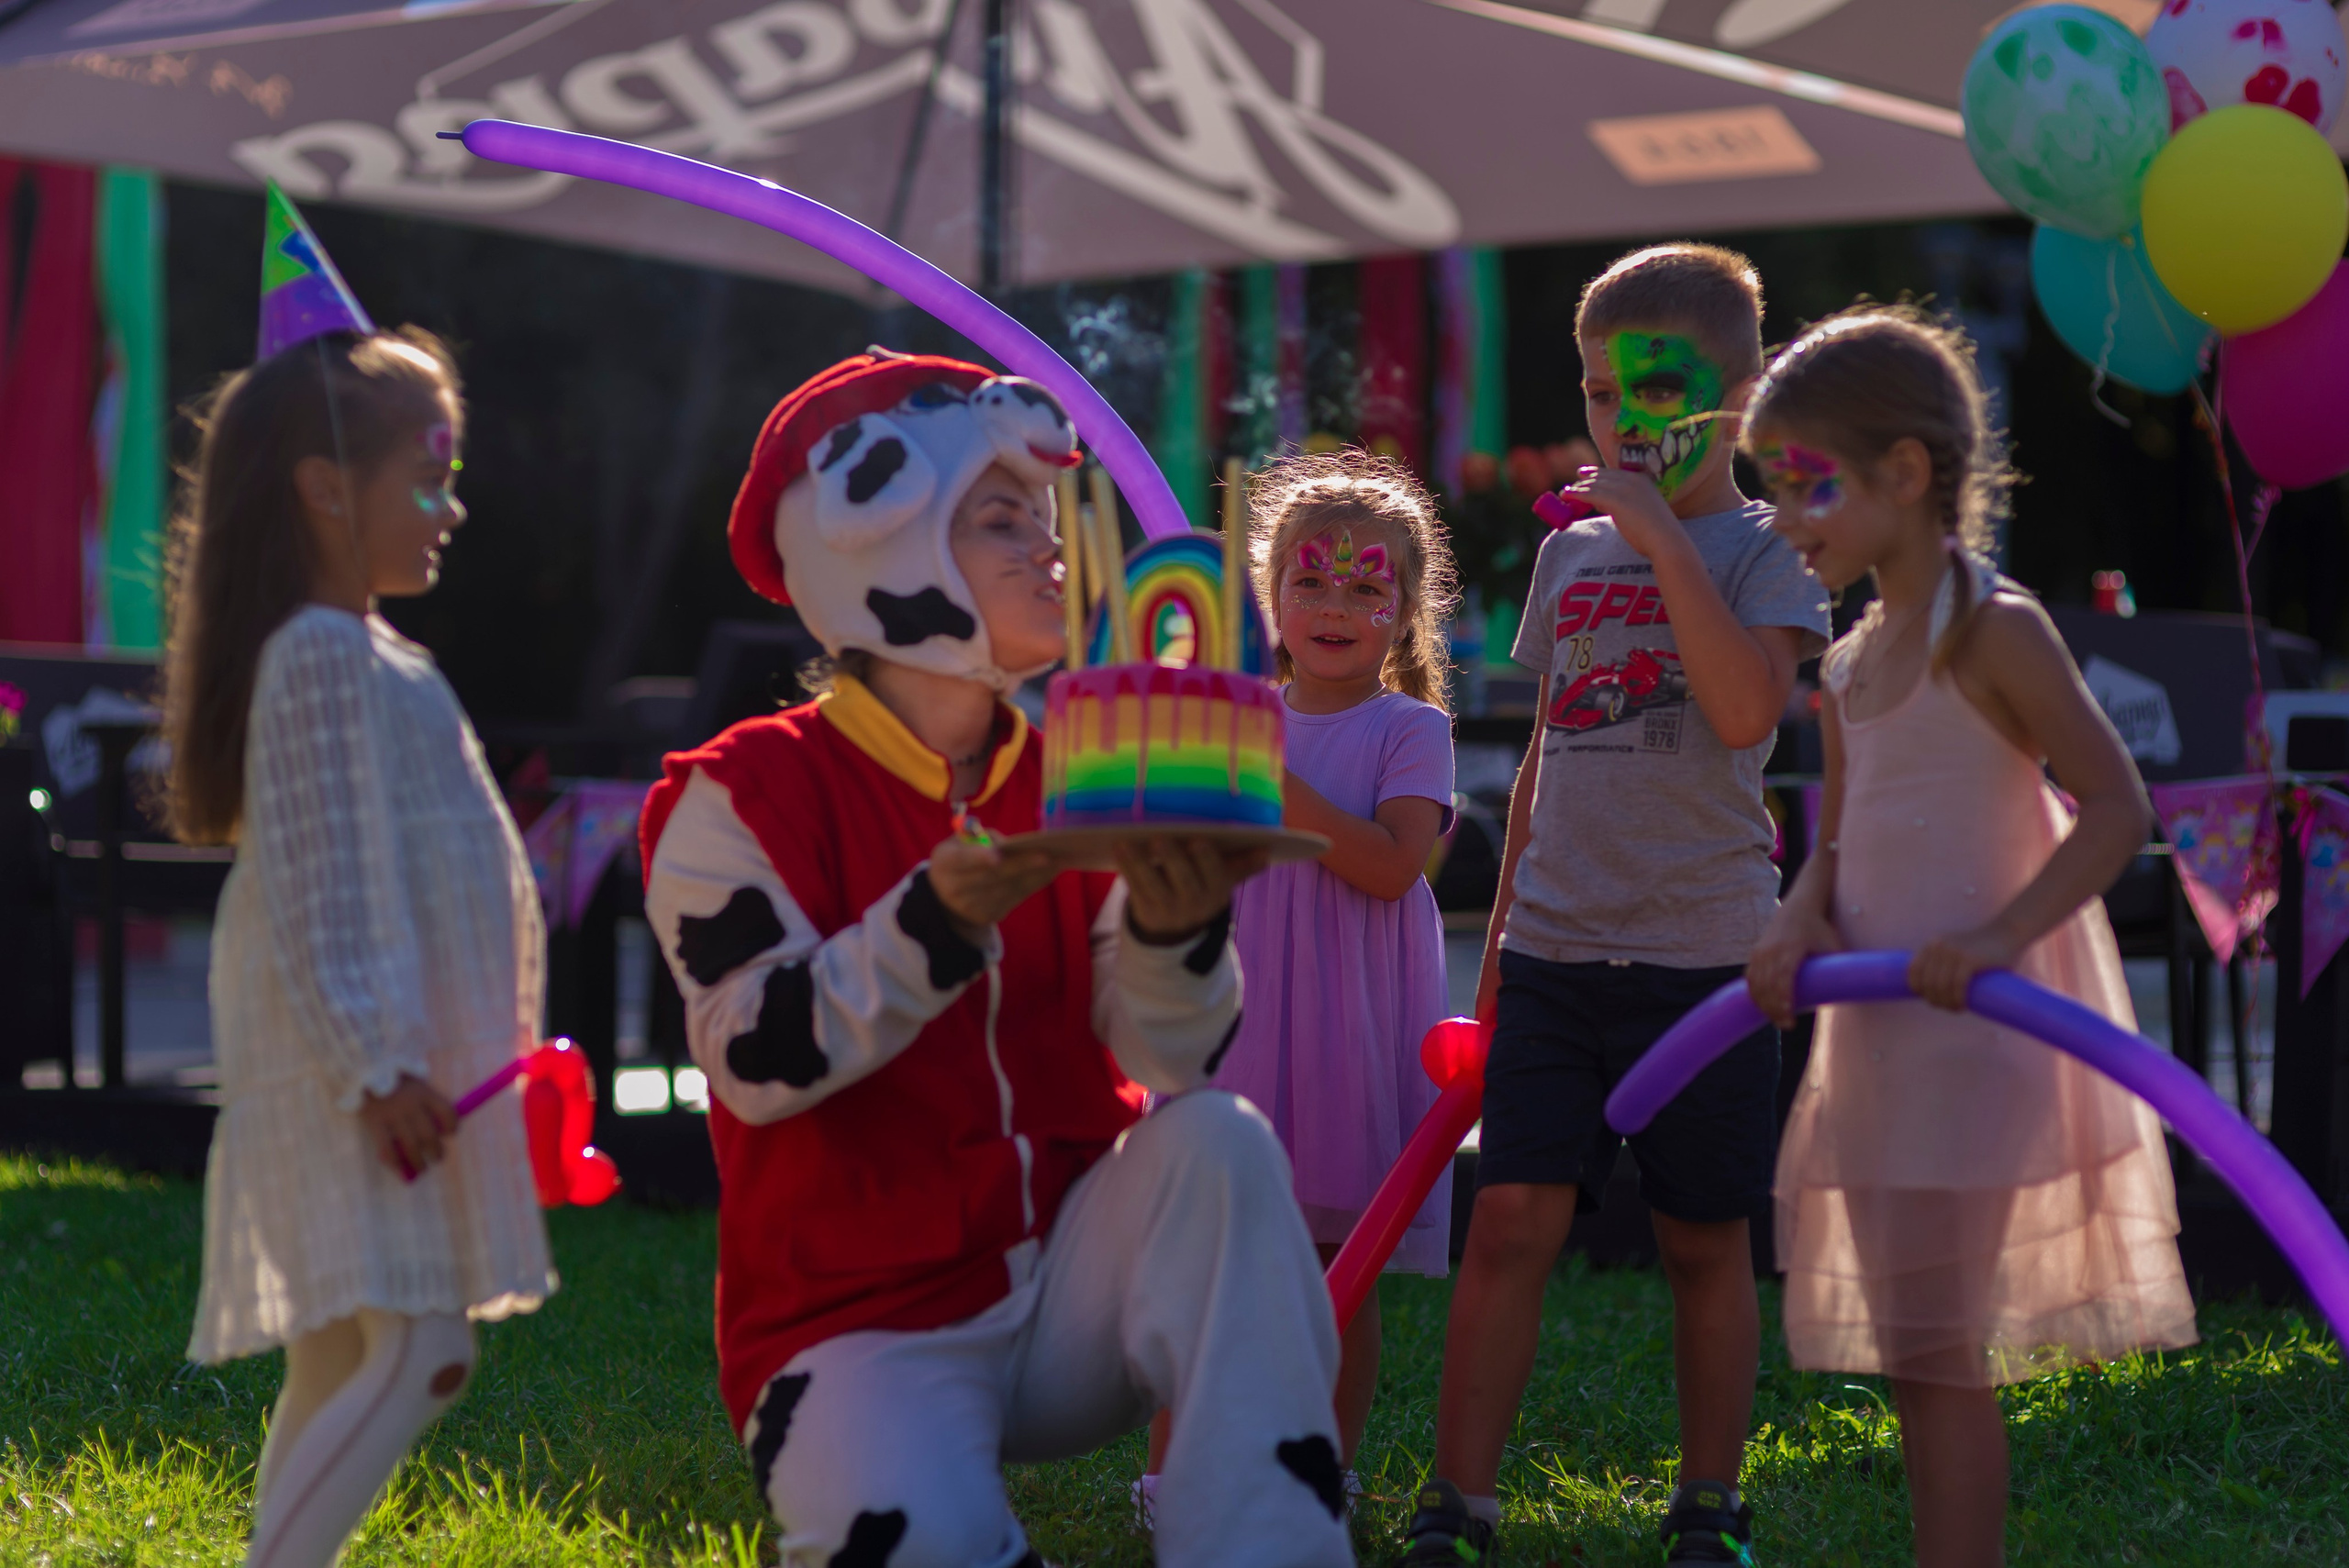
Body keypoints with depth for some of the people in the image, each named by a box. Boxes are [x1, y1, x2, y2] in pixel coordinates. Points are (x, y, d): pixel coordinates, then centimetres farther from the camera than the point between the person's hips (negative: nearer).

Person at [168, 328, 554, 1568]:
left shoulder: (370, 659, 18)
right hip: (359, 1066, -10)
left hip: (390, 1060, 10)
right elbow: (317, 884, -19)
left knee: (343, 1363, 9)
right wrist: (373, 1066, -22)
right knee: (413, 1352, -16)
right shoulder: (323, 655, -13)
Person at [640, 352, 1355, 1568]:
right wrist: (943, 918, -32)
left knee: (1219, 1142, -24)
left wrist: (1174, 927, -28)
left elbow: (1169, 1058, -5)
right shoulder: (742, 795, -5)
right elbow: (759, 1060, -18)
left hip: (1076, 1283, 5)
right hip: (862, 1319, -5)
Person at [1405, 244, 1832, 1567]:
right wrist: (1502, 935, 19)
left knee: (1707, 1242, 5)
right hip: (1556, 949, 4)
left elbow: (1746, 706, -19)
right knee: (1512, 1221, -5)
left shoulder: (1765, 548, -1)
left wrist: (1661, 536, -17)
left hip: (1705, 951, -4)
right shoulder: (1568, 554, 14)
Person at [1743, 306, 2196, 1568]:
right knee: (1909, 1350, 12)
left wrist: (1999, 934, -26)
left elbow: (2118, 809, -15)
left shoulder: (1995, 633, -11)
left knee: (1938, 1346, -8)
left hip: (1971, 1027, -8)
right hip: (1875, 1030, 8)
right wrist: (1799, 928, -5)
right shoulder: (1851, 667, 13)